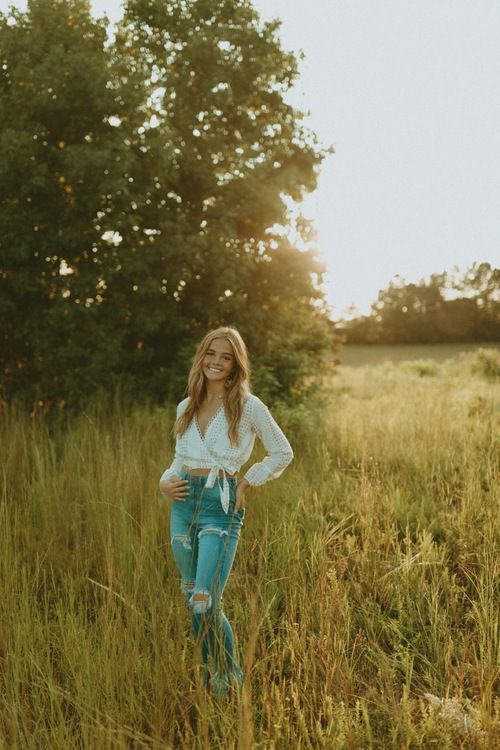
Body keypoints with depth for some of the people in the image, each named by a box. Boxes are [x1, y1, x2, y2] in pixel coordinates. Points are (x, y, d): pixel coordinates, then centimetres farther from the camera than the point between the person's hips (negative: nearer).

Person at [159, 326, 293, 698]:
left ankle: (231, 678, 10)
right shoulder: (186, 407, 10)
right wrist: (166, 481, 3)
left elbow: (283, 453, 3)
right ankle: (208, 672, 30)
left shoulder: (248, 406, -5)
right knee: (191, 597, 12)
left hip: (221, 505, -6)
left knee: (205, 602, -13)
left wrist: (248, 481, -4)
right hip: (184, 502, 6)